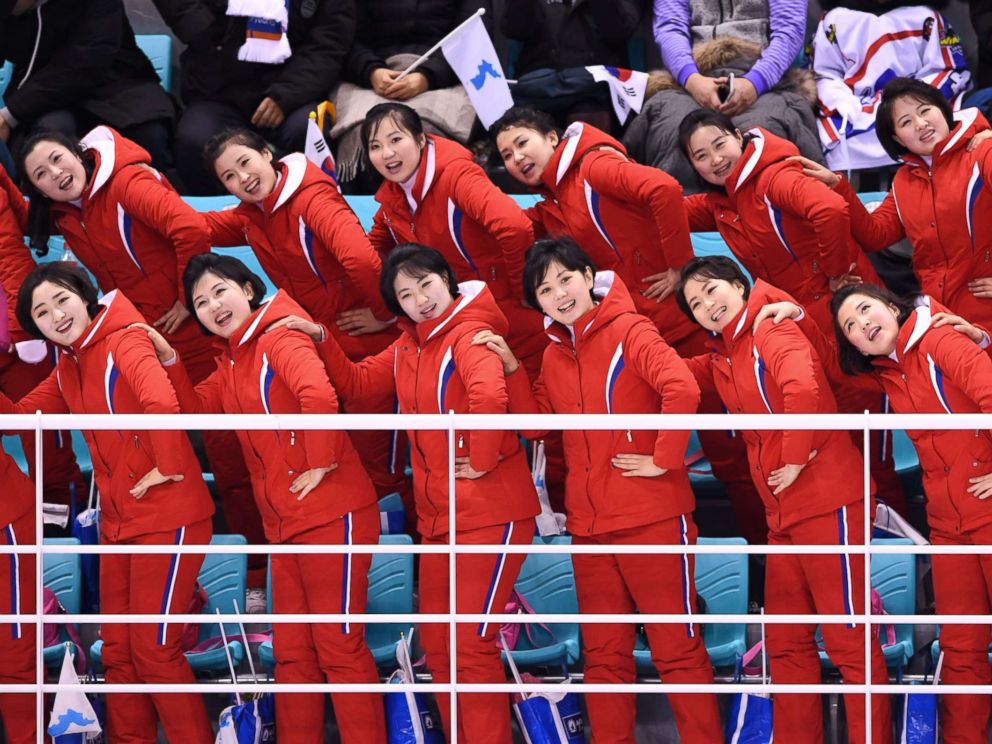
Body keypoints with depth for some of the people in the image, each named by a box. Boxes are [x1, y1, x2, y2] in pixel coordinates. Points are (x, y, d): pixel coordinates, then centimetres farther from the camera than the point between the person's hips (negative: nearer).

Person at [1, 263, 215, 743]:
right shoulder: (68, 368, 11)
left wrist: (167, 468, -24)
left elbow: (161, 404, -33)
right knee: (118, 650, 13)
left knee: (154, 650, -3)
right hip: (118, 522, 9)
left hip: (166, 518, -9)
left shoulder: (124, 343, -16)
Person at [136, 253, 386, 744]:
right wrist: (168, 360, 2)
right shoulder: (232, 362, 16)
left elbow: (319, 396, -29)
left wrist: (320, 463, -21)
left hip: (331, 515, -10)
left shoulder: (278, 337, -13)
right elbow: (196, 409, 14)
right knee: (292, 651, 14)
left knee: (339, 648, -5)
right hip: (286, 523, 10)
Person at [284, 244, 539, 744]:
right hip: (438, 516, 9)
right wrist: (321, 341, 2)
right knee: (437, 646, 13)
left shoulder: (469, 334, -17)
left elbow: (488, 397, -35)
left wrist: (483, 461, -25)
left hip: (489, 514, -9)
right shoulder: (410, 345, 11)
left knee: (472, 645, -8)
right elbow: (357, 384, 15)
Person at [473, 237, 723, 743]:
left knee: (677, 648, -1)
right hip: (589, 525, 7)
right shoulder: (555, 353, 12)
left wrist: (663, 460, -21)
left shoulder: (628, 331, -10)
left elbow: (682, 389, -24)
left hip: (652, 518, -7)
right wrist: (511, 368, 2)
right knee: (603, 654, 13)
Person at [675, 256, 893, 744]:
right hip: (783, 515, 10)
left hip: (827, 503, -10)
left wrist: (796, 459, -19)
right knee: (787, 643, 12)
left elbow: (802, 390, -27)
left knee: (848, 640, -6)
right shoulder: (722, 363, 16)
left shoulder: (773, 333, -11)